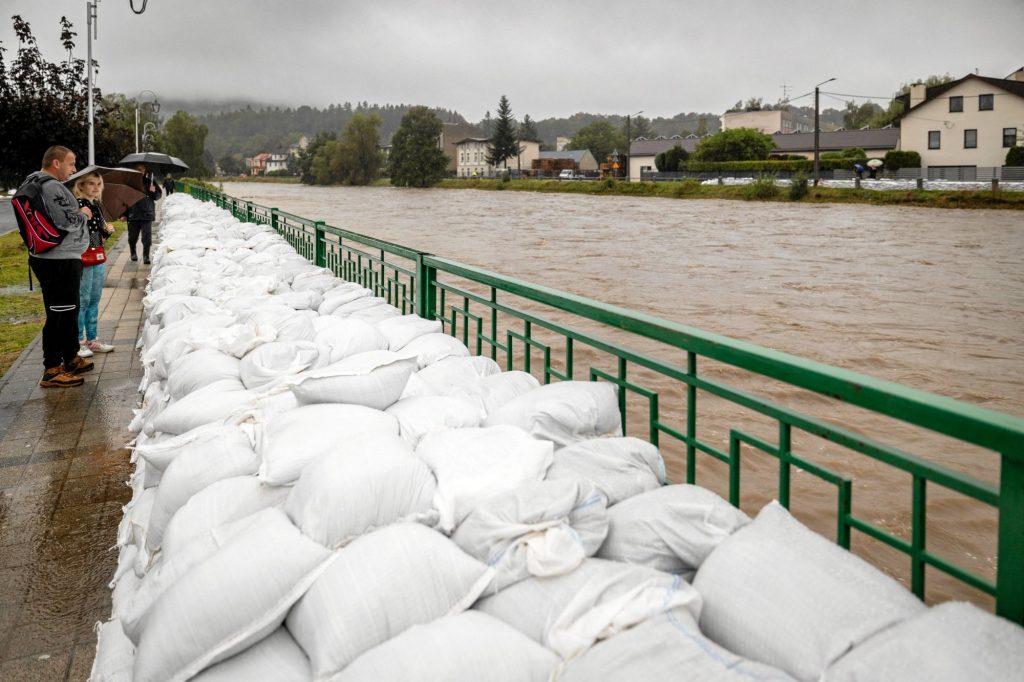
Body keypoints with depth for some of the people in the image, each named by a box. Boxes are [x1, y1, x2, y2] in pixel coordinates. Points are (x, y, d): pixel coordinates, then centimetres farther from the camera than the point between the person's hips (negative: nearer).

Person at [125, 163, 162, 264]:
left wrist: (154, 191, -13)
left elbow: (159, 195, 11)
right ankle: (133, 253, 32)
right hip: (133, 214, 0)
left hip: (147, 214, 0)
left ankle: (146, 256, 4)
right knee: (132, 237, 10)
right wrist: (124, 214, -1)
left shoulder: (149, 181, 4)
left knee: (147, 237, -5)